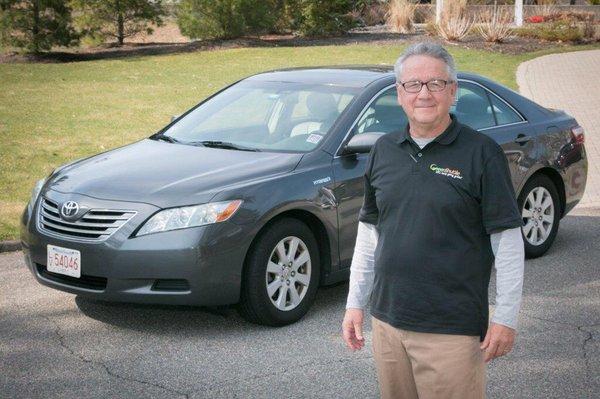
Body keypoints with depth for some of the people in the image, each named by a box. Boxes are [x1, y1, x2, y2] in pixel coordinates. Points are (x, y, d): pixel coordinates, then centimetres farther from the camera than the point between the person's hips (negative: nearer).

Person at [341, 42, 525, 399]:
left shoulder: (482, 152, -7)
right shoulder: (384, 150, 9)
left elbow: (508, 241, -7)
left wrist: (506, 318, -9)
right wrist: (355, 303, 12)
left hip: (452, 330, -5)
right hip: (387, 320, 5)